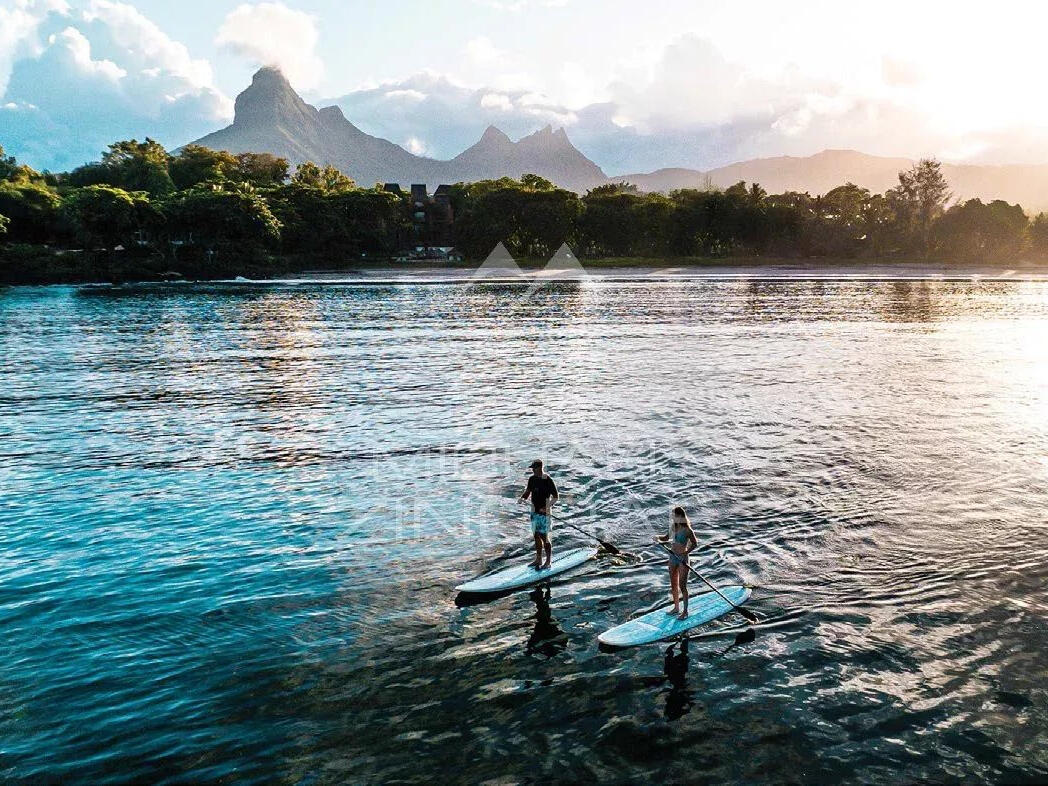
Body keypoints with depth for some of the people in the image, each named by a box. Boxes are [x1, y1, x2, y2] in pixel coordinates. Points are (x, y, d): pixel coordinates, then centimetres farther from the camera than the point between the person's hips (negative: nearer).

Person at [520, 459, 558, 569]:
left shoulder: (548, 480, -14)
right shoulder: (532, 479, 6)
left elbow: (555, 497, -11)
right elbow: (527, 491, 17)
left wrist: (546, 508, -22)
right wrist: (522, 498, -5)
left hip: (544, 513, -7)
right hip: (534, 511, 7)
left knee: (544, 537, -3)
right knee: (536, 536, 13)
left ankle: (548, 561, 7)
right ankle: (538, 560, 23)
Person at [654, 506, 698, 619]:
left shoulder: (687, 530, -19)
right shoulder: (673, 526, 1)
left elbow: (695, 544, -13)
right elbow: (668, 537, 15)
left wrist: (685, 553, -24)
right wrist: (659, 538, -4)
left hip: (683, 559, -7)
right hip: (673, 557, 7)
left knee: (682, 586, -1)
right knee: (674, 584, 16)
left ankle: (685, 612, 11)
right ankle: (676, 608, 31)